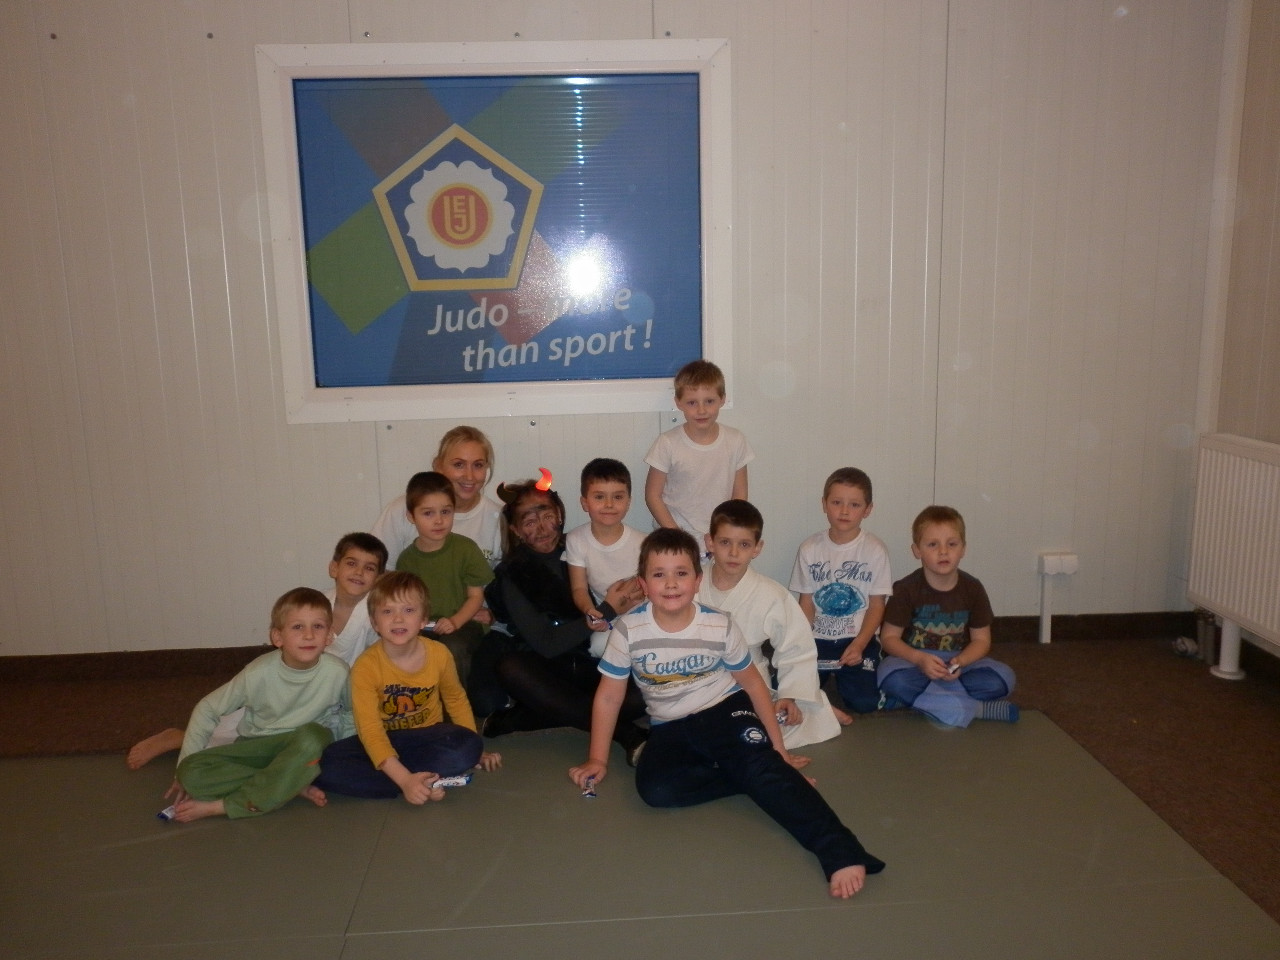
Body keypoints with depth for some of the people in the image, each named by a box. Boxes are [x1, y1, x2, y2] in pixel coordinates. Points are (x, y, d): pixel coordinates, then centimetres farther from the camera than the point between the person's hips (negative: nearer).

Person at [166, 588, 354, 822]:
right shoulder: (259, 673, -19)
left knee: (315, 735, -37)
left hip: (302, 749, -1)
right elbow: (208, 709, -4)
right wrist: (186, 765, -6)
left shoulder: (337, 672, -20)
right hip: (256, 747, 1)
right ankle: (295, 786, -26)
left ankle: (222, 806, -25)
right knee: (192, 773, -25)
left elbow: (352, 713, 1)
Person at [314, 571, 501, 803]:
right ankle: (428, 786, -25)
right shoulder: (366, 666, -18)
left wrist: (476, 751, 5)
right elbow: (370, 729, -25)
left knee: (468, 747, -32)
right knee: (326, 765, -30)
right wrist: (405, 779, -37)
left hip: (428, 738, 0)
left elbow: (456, 699, 9)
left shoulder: (439, 654, -10)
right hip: (385, 742, 0)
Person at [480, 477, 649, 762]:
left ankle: (515, 718, -19)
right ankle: (628, 736, -30)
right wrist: (607, 611, -20)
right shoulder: (512, 574, -4)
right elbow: (546, 644, -12)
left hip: (592, 663, 2)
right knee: (511, 667, -35)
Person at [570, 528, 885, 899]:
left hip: (726, 710, -1)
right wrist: (598, 759, 2)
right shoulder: (628, 630, -12)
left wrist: (777, 746, 4)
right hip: (671, 727, 2)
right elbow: (609, 695, -1)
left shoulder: (720, 626, -11)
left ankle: (841, 853, -38)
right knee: (654, 789, -30)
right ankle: (749, 774, -17)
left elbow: (751, 681, 3)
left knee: (759, 762, -34)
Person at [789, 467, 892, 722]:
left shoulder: (874, 550, -5)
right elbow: (806, 604, 1)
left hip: (858, 638, 0)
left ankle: (844, 671, 10)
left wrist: (858, 646, -16)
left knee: (863, 702, -18)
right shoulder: (810, 549, -2)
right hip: (817, 638, 0)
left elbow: (876, 606, -3)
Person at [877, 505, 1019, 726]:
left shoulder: (972, 588, -3)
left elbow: (981, 639, 2)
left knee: (1002, 678, -22)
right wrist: (919, 659, -26)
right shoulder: (906, 589, -10)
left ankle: (916, 698, -20)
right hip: (912, 659, -2)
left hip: (958, 661, 3)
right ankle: (978, 709, -26)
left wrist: (959, 662, -19)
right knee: (895, 680, -36)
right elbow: (889, 637, -8)